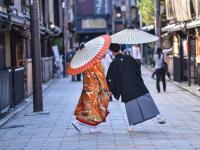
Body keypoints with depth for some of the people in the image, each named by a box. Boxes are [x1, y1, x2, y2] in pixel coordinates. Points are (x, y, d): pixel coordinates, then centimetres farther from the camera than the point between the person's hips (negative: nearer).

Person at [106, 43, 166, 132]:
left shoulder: (113, 64, -5)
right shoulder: (129, 58, 1)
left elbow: (110, 78, -2)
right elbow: (138, 68, 11)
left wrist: (111, 90, 8)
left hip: (126, 90, -1)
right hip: (137, 84, 1)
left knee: (130, 105, 5)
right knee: (146, 100, 6)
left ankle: (131, 126, 5)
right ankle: (158, 116, 0)